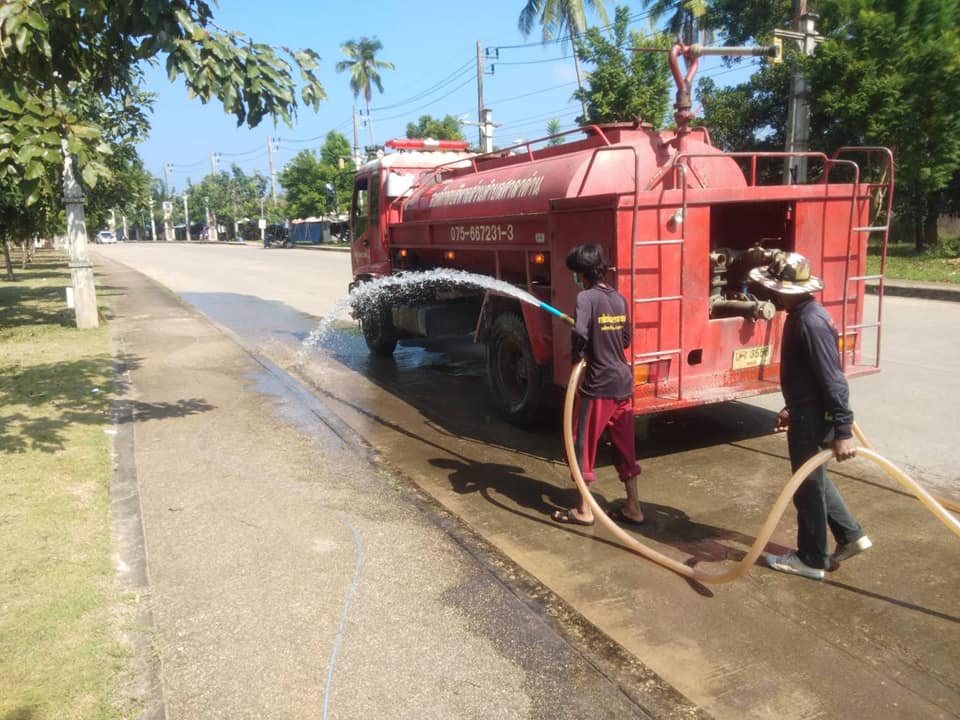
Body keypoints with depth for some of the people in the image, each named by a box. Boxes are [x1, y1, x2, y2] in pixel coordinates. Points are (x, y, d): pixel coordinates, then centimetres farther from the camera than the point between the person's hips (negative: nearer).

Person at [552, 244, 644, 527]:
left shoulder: (586, 297, -12)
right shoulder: (619, 298, 10)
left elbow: (580, 334, -27)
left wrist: (578, 358, -11)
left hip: (597, 386, -7)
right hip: (623, 383, 7)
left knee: (583, 445, 6)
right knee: (625, 447, 14)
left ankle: (584, 510, 14)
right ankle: (633, 508, 22)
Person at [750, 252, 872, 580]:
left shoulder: (811, 322, -25)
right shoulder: (801, 314, 7)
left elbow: (832, 379, -28)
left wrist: (842, 432, -28)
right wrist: (792, 408, 24)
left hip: (812, 419, -10)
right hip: (806, 412, 10)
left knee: (807, 487, 5)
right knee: (815, 480, 23)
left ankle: (811, 560, 21)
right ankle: (850, 535, 36)